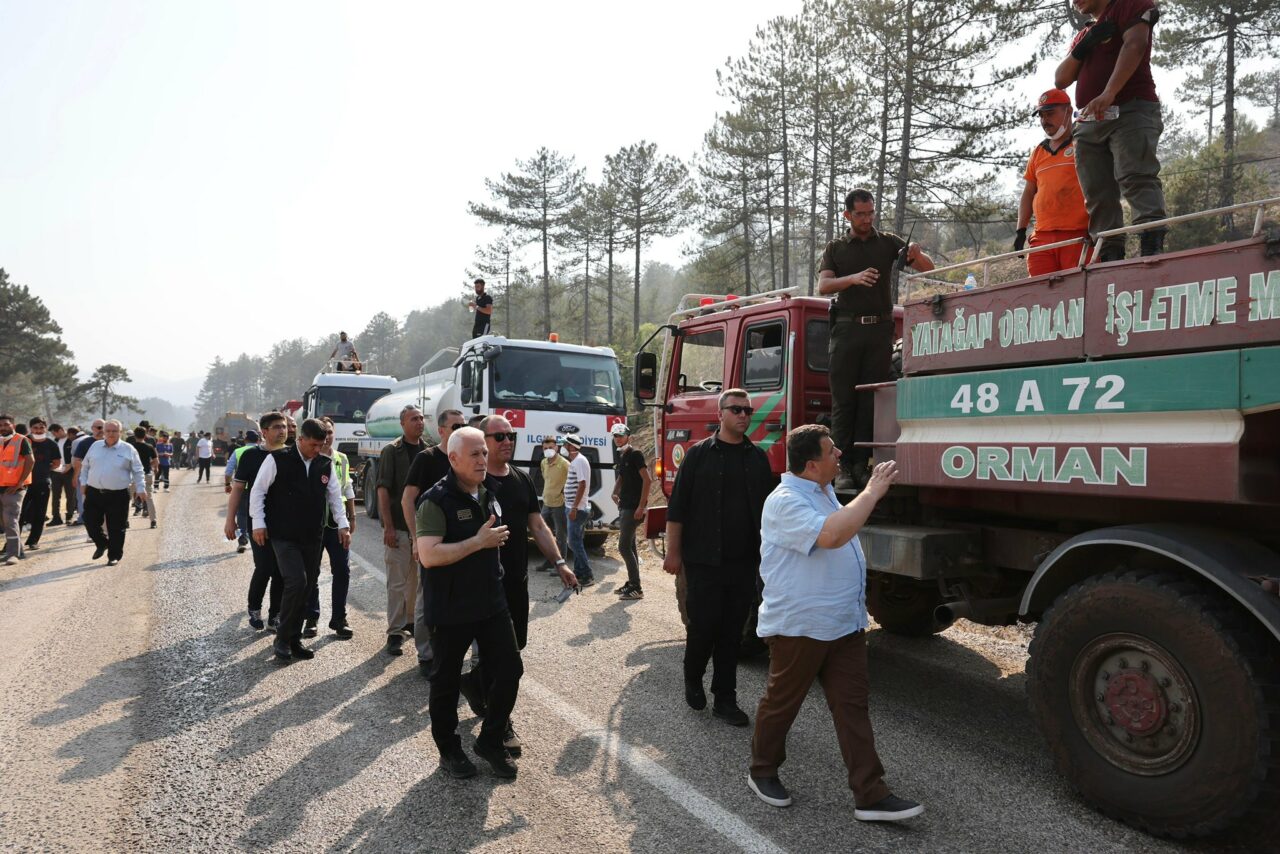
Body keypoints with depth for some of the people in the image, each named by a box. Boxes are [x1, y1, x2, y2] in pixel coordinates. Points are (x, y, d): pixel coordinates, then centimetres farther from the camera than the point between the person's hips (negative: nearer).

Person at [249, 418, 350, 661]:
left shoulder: (326, 465, 6)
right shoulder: (278, 459, -7)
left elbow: (335, 496, 13)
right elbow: (258, 491, -2)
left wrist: (343, 525, 8)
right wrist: (258, 523, -6)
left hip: (313, 538, 5)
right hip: (284, 536, -5)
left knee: (307, 587, 7)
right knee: (297, 582, -16)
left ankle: (294, 639, 21)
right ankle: (282, 639, 3)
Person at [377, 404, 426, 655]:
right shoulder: (392, 451, -4)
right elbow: (383, 490, -8)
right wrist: (388, 527, -15)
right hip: (399, 527, -4)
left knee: (417, 579, 14)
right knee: (398, 582, -1)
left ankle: (410, 622, 30)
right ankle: (395, 632, 7)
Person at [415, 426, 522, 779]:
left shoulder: (491, 493, 5)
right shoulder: (437, 501, -16)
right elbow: (429, 555, -26)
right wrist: (479, 542, -24)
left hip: (492, 602, 6)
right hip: (450, 610, -6)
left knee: (509, 670, 7)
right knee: (447, 681, 11)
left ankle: (490, 741, 27)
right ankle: (448, 749, 31)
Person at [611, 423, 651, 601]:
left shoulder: (635, 454, -13)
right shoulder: (620, 455, 13)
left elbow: (647, 479, -19)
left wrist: (641, 506, -22)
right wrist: (615, 492, 10)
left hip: (634, 508, -9)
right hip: (624, 506, 9)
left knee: (624, 547, -11)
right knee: (630, 546, 14)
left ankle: (636, 589, -6)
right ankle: (631, 583, 23)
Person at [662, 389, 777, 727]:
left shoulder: (758, 458, 8)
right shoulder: (699, 454, -2)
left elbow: (767, 507, 13)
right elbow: (677, 506, -4)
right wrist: (673, 552, -7)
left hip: (744, 561, 3)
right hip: (704, 560, -3)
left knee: (732, 632, 8)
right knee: (703, 625, 2)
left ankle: (725, 698, 19)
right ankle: (692, 680, 29)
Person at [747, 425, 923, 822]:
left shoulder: (823, 492, 12)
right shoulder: (785, 502, -20)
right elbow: (830, 535, -35)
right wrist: (872, 492, -28)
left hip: (845, 624, 9)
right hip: (799, 626, -8)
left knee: (852, 706, 7)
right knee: (781, 703, 9)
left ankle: (870, 795, 12)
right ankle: (762, 772, 30)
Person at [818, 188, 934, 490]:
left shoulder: (888, 242, 13)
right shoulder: (836, 248, 11)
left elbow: (928, 268, 9)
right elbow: (823, 285, -3)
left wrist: (917, 255, -15)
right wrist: (853, 278, -22)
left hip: (880, 329, 1)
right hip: (847, 329, -1)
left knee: (871, 400, 0)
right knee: (843, 399, -4)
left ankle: (862, 465, 3)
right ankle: (842, 468, -3)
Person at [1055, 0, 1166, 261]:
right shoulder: (1083, 36, 27)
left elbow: (1134, 45, -12)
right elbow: (1060, 80, 17)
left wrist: (1109, 93, -25)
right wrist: (1083, 47, 1)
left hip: (1131, 111, -7)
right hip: (1089, 122, 7)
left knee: (1136, 178, -22)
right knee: (1098, 196, -2)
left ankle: (1152, 244, -32)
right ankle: (1110, 257, -4)